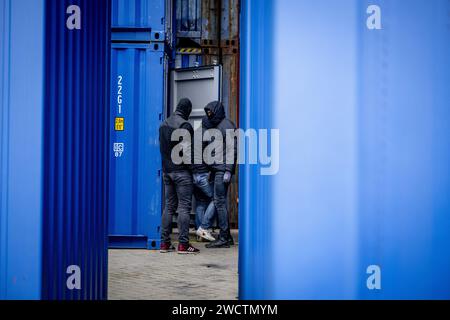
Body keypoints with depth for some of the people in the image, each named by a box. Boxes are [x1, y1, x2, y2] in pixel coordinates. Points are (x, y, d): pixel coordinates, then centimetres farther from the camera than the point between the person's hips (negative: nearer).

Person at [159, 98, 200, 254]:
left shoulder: (164, 124, 13)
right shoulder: (185, 125, -12)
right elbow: (186, 150, -16)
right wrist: (189, 165, -3)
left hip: (166, 170, 8)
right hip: (181, 171, -7)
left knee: (169, 206, 11)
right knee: (184, 206, -5)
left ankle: (165, 243, 11)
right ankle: (183, 244, -7)